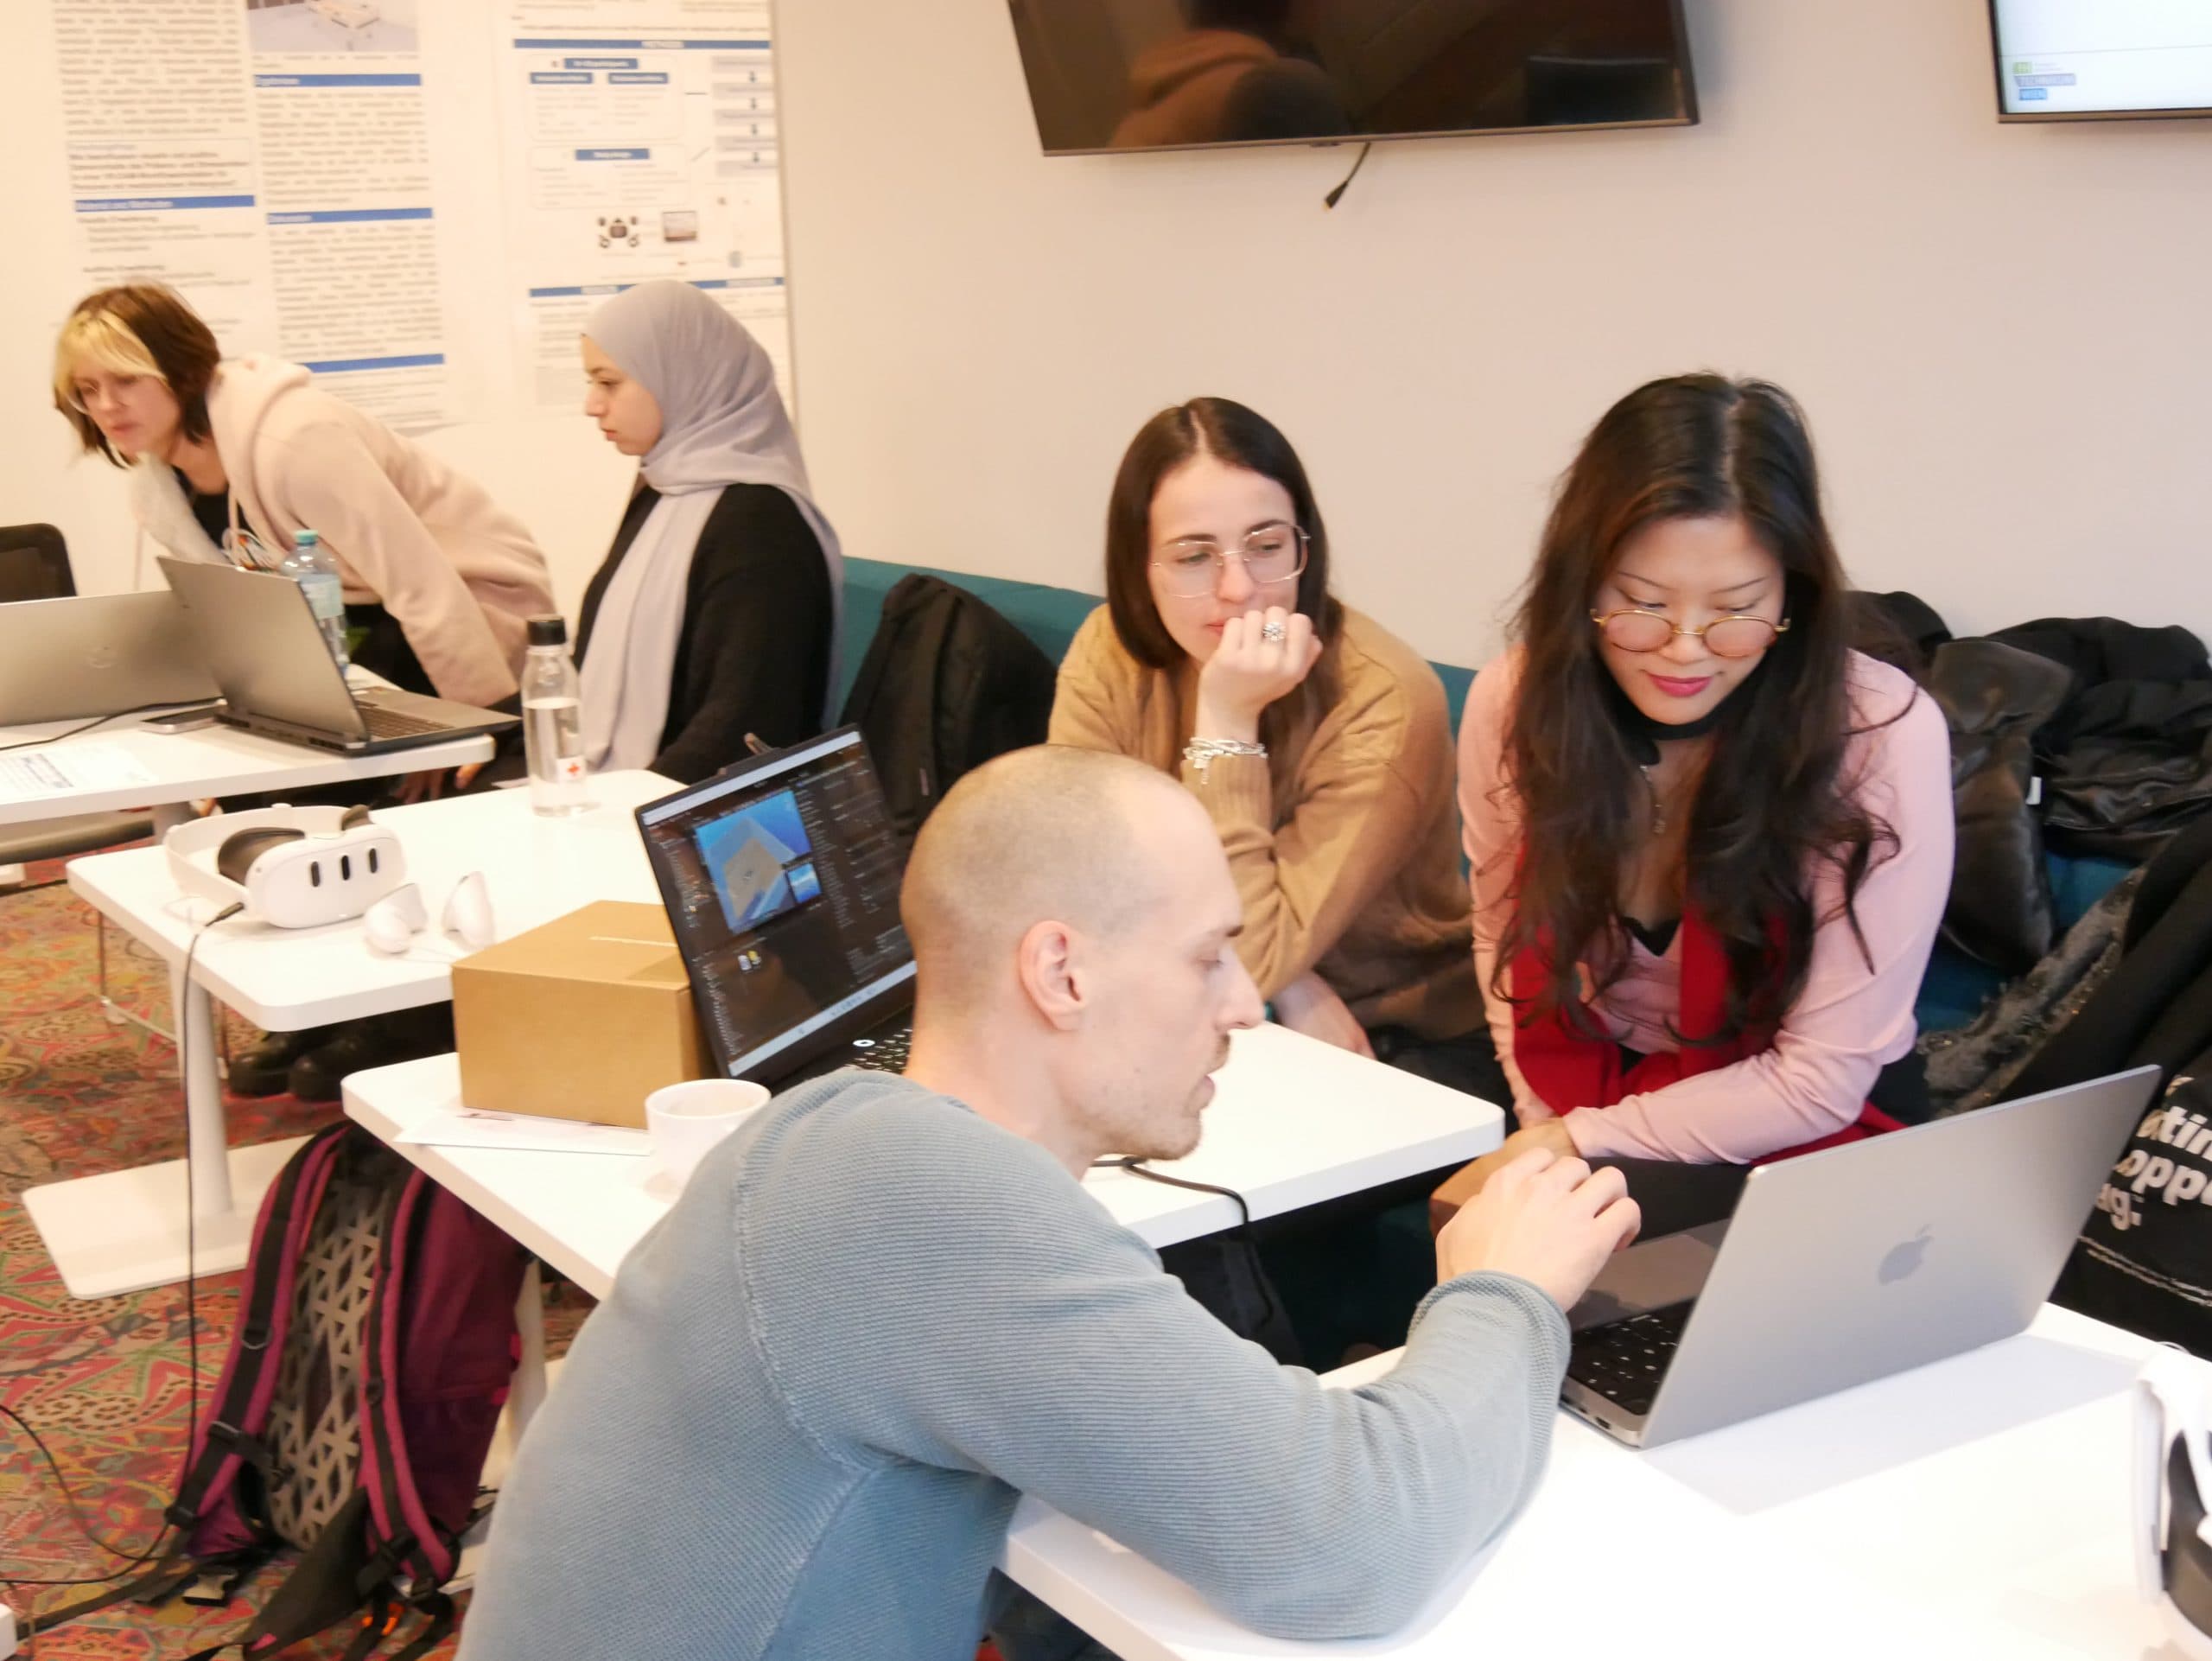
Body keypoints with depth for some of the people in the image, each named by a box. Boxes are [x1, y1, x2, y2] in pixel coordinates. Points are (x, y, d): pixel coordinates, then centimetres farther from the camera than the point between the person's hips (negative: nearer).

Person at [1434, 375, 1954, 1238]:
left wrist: (1574, 1144, -15)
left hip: (1809, 1129, -4)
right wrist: (1542, 1130, -8)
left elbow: (1820, 1080, -17)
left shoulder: (1882, 734, -22)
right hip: (1579, 1092, 4)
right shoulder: (1514, 701, -11)